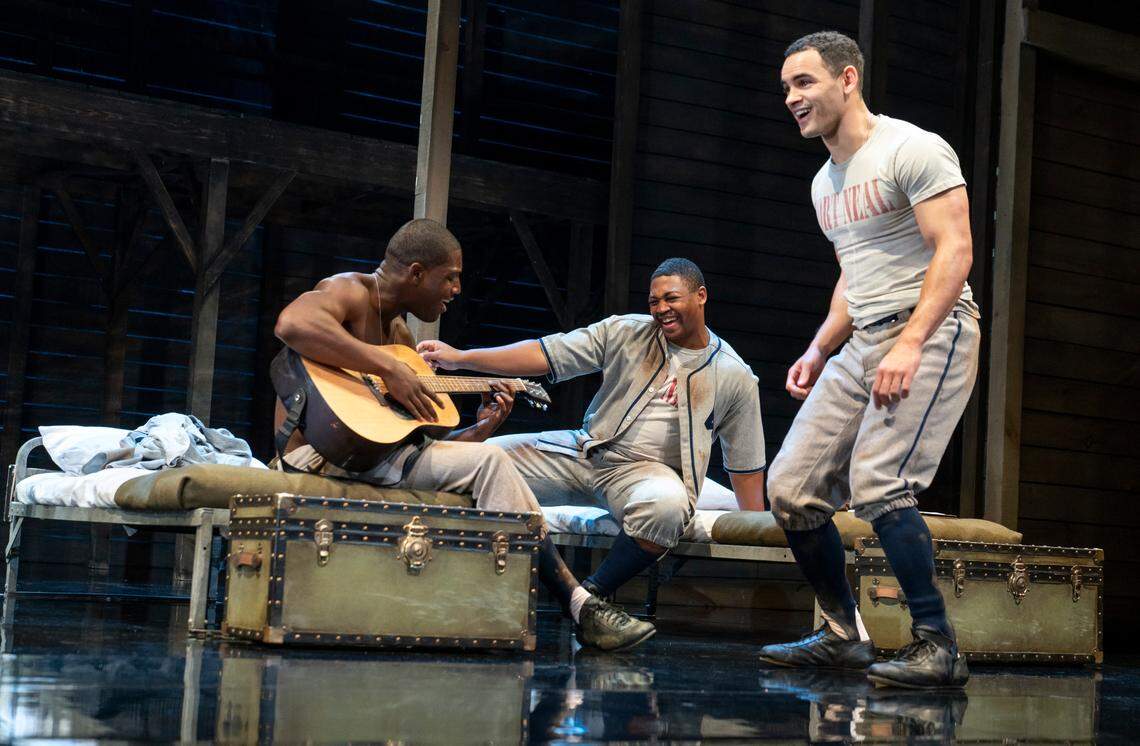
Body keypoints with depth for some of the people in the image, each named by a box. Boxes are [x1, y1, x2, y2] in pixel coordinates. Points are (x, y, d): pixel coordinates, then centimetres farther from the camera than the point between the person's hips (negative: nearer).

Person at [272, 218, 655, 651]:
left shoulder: (401, 336, 19)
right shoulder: (348, 292, -6)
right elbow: (293, 323, -33)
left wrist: (480, 430, 4)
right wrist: (388, 369, -29)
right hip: (321, 452, -9)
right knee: (491, 462, -17)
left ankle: (580, 604, -5)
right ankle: (579, 607, -12)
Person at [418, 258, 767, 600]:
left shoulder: (735, 376, 1)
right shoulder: (626, 332, 3)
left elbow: (746, 464, 6)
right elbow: (544, 355, -2)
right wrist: (459, 358, -11)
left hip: (649, 470, -3)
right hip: (587, 451, 3)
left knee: (667, 504, -40)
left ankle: (594, 593, -20)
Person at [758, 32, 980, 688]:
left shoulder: (912, 149, -8)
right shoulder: (826, 184, 20)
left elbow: (954, 250, -16)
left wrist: (911, 344, -26)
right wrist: (818, 352, 15)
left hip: (932, 331, -9)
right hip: (862, 342, 9)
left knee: (877, 483, -24)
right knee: (791, 487, 0)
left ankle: (938, 646, -12)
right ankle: (844, 636, 14)